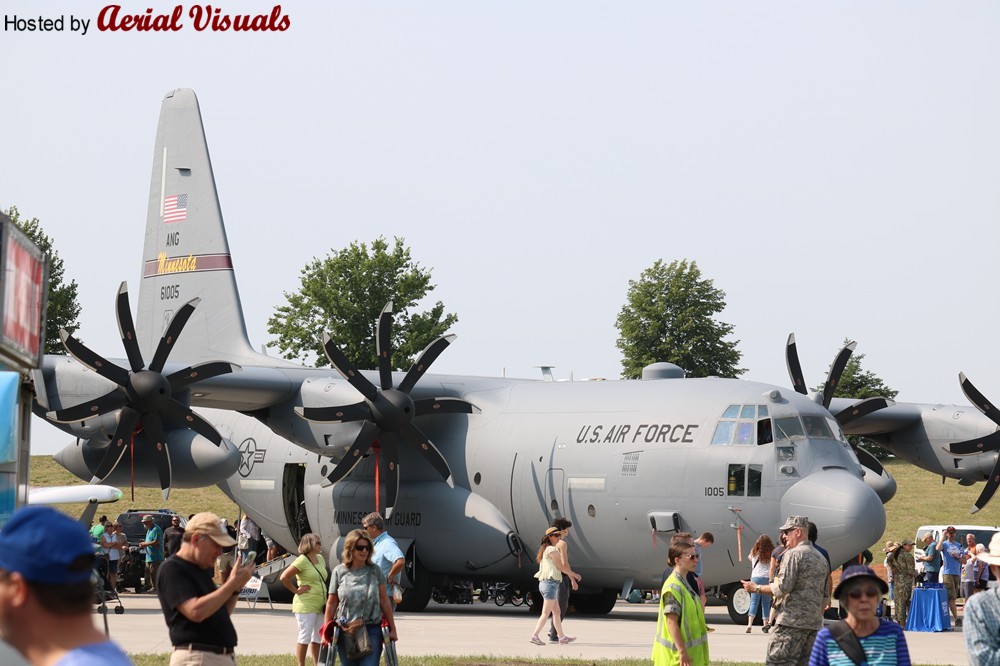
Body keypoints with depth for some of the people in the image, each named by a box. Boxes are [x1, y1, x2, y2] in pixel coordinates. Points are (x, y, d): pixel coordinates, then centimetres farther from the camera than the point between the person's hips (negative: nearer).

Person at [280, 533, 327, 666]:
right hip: (306, 605, -8)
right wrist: (296, 590, -11)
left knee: (318, 638, 11)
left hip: (320, 605, 8)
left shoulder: (320, 559, 12)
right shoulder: (302, 560, -12)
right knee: (305, 637, -4)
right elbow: (284, 577, -17)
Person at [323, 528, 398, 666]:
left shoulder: (375, 571, 3)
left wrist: (392, 628, 6)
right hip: (345, 631, 1)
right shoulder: (339, 572, 1)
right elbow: (331, 603, 6)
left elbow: (384, 601, 7)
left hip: (372, 630, -1)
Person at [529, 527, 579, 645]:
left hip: (544, 582, 10)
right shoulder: (552, 550, -11)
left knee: (556, 612, 14)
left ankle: (562, 637, 17)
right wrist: (574, 575, 1)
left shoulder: (544, 550, 18)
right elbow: (562, 567, -10)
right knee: (546, 613, -11)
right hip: (551, 583, -10)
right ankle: (534, 635, -16)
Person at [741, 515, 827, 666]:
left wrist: (756, 588, -4)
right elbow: (825, 596, 21)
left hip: (791, 621, -8)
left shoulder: (793, 554, -8)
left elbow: (783, 587, -15)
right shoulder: (821, 558, 19)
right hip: (814, 623, 8)